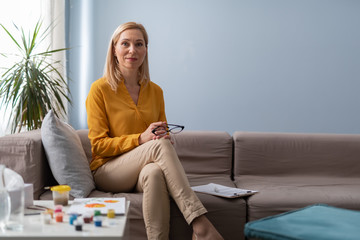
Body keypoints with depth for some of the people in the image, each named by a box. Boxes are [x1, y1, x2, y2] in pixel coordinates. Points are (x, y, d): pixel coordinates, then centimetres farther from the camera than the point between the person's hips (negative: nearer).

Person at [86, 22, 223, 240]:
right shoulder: (100, 89, -2)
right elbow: (98, 145, -6)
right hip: (108, 171, -3)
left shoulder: (155, 91, 12)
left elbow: (164, 137, 19)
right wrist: (141, 139, -20)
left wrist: (164, 137, -8)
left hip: (145, 172, 3)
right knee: (160, 145, -32)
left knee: (155, 173, -37)